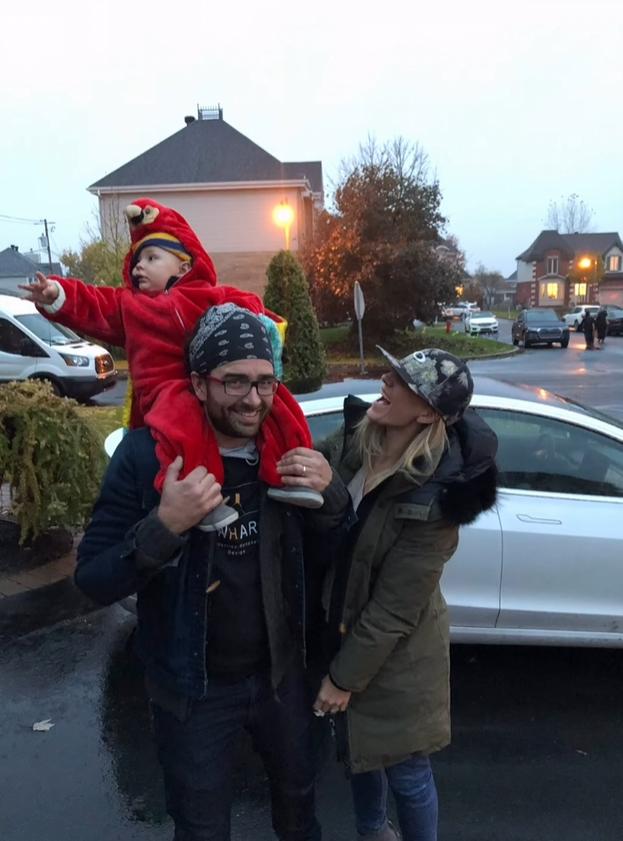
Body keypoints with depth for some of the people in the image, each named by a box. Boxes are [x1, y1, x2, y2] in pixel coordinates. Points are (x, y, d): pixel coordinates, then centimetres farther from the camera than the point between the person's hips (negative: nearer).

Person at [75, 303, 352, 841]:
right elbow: (93, 581, -20)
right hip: (193, 688, -3)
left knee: (297, 790, 30)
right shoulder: (149, 454, -22)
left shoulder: (286, 446, -10)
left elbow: (336, 541, 3)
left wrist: (330, 492, -20)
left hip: (280, 672, 4)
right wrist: (164, 525, -38)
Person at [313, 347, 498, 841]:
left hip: (394, 659, -6)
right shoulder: (351, 444, -10)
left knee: (406, 772, 16)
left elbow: (394, 608, -21)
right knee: (358, 749, 28)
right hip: (341, 634, 6)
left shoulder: (433, 496, -28)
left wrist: (344, 677, -14)